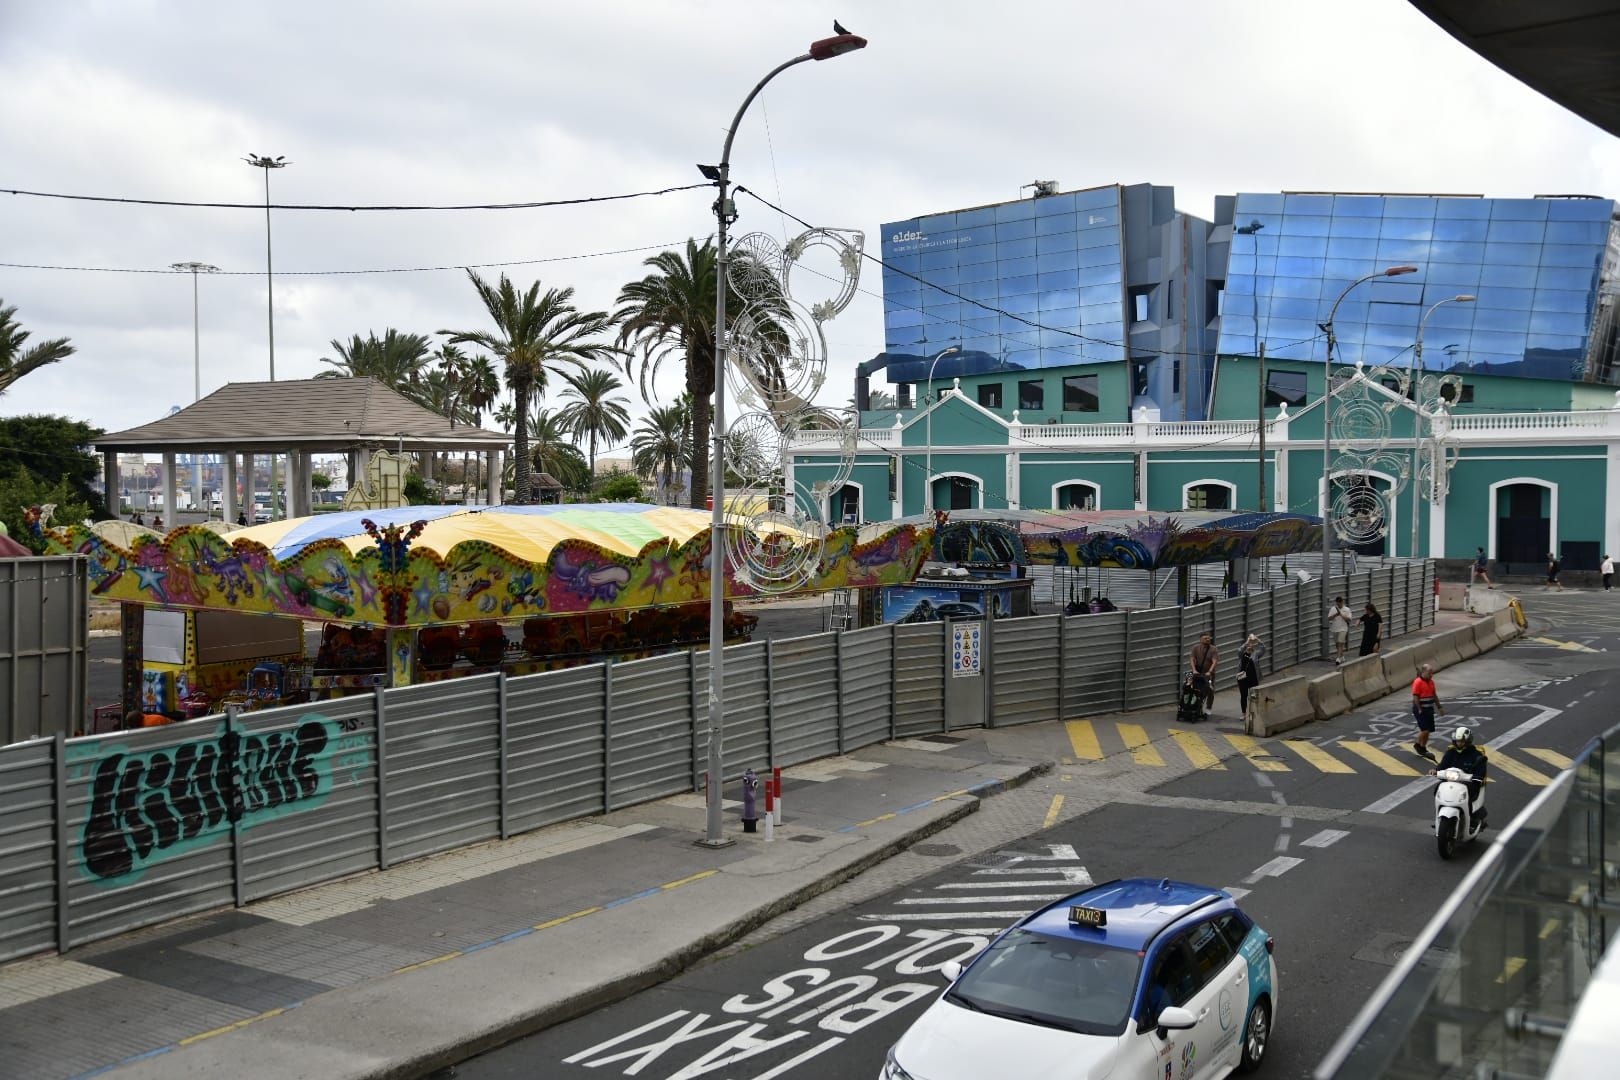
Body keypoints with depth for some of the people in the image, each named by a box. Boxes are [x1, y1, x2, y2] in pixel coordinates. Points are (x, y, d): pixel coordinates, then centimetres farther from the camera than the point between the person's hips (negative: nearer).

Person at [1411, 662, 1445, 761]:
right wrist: (1419, 710, -17)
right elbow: (1415, 697, -17)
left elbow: (1434, 695, 19)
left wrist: (1439, 707, 19)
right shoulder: (1418, 682, -15)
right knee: (1425, 730, -12)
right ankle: (1417, 745, 10)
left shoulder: (1431, 681, 10)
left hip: (1429, 709, 8)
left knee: (1428, 731, 9)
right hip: (1420, 710, -8)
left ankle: (1423, 749, 20)